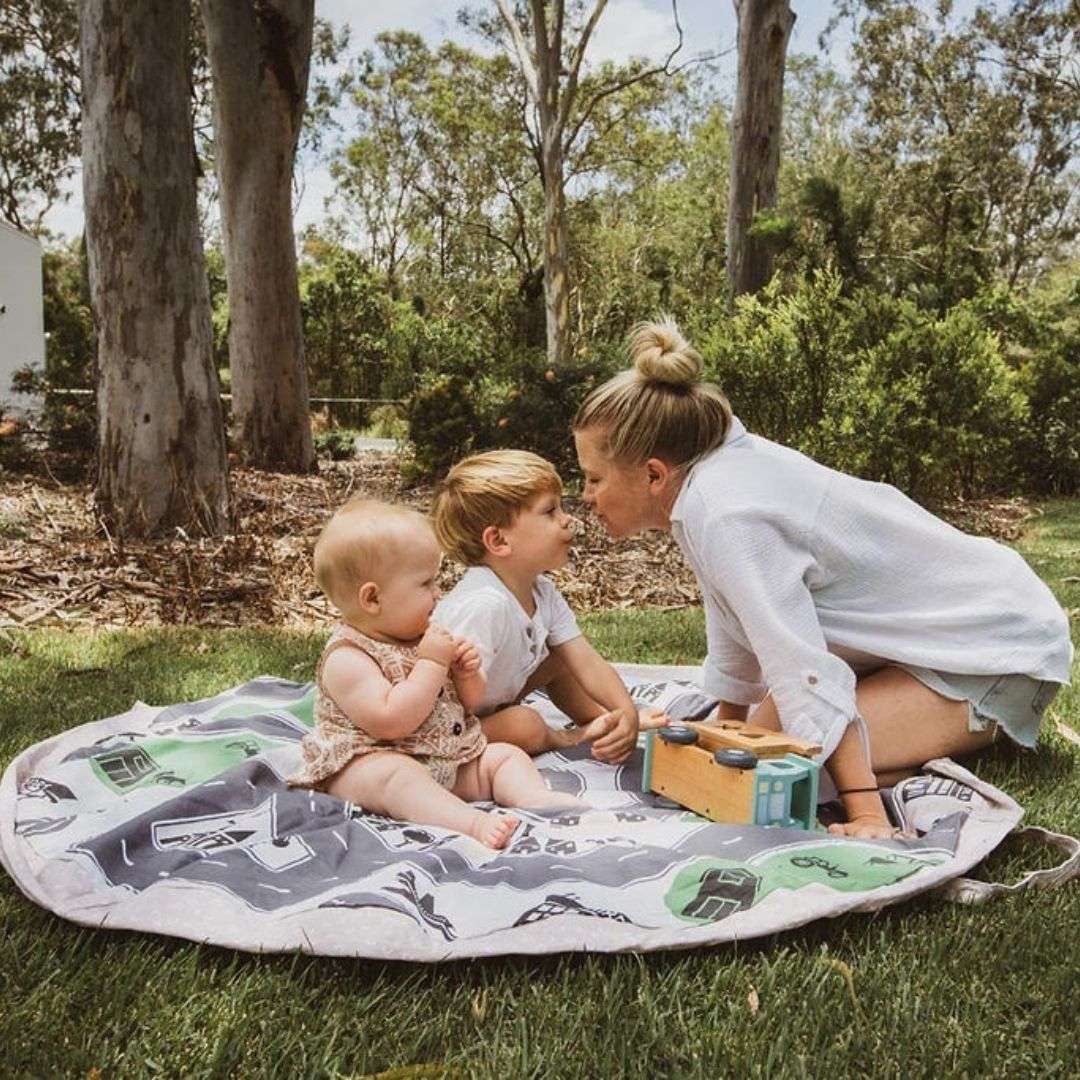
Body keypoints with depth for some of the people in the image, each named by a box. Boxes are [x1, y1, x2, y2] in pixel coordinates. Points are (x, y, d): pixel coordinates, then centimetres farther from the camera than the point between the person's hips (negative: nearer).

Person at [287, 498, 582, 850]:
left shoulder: (420, 636, 10)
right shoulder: (346, 658, -15)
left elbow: (467, 703, 20)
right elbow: (390, 722, -28)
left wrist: (466, 675, -3)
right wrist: (433, 663, -23)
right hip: (367, 765, -8)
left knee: (505, 755, -2)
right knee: (397, 774, -37)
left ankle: (536, 797, -27)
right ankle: (472, 822, -54)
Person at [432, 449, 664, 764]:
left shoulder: (543, 593, -4)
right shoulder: (484, 606, -35)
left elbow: (588, 663, -6)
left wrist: (627, 712, -22)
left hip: (490, 705, 9)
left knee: (559, 659, 4)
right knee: (526, 726, -29)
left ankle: (599, 724, 17)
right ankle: (567, 738, 0)